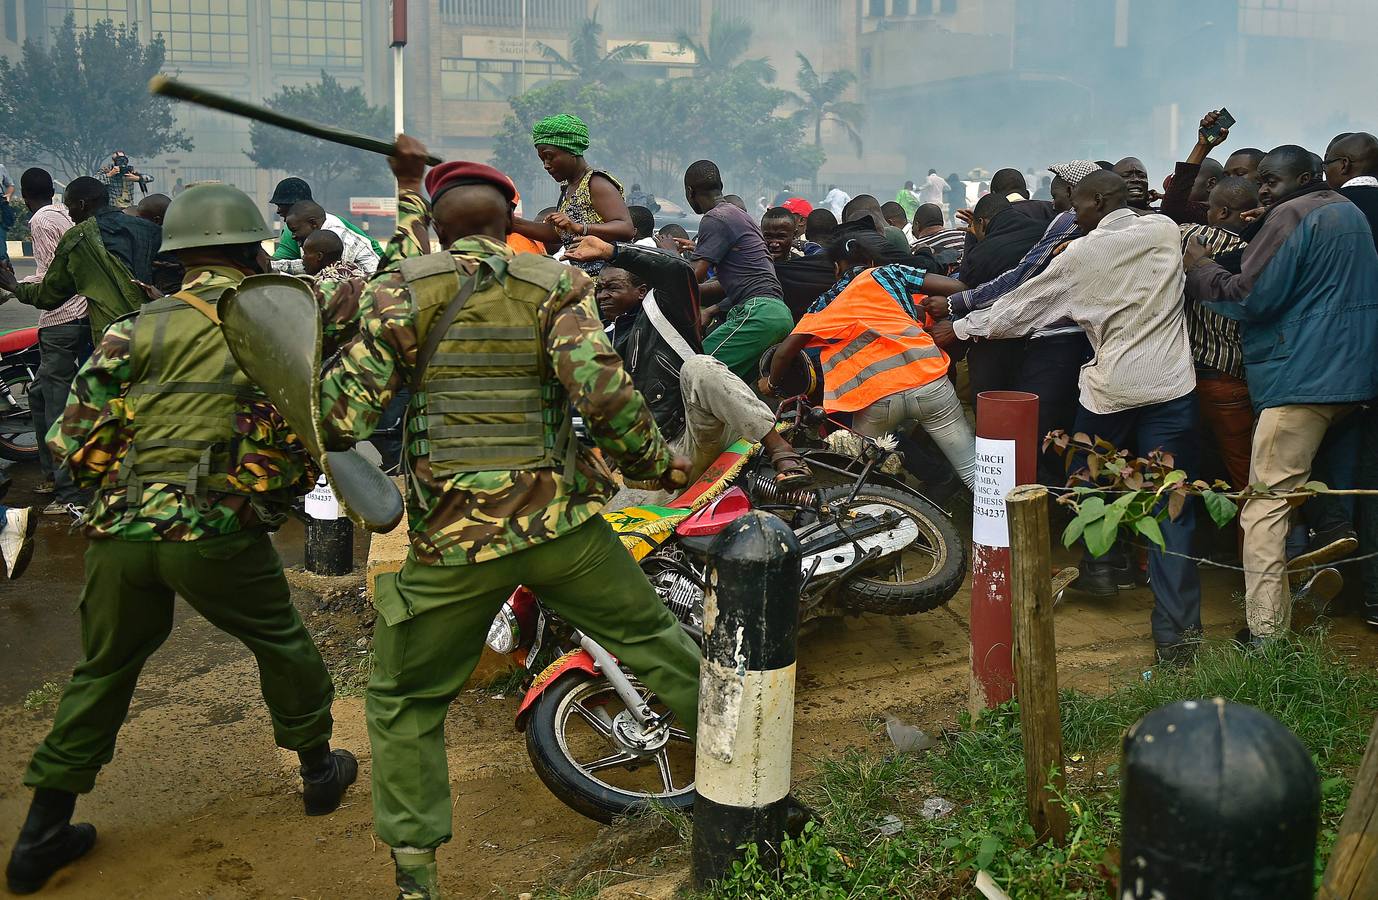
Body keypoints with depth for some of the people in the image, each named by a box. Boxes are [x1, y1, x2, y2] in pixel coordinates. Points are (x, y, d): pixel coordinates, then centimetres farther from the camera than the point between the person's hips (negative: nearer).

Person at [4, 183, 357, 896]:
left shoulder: (140, 328, 6)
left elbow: (78, 441, 2)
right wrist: (280, 491, 20)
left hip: (121, 531, 2)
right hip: (218, 535, -2)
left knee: (103, 670, 18)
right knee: (282, 642, 21)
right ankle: (319, 768, 36)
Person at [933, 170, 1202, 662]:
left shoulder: (1081, 254, -1)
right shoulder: (1166, 230, 6)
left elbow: (1020, 306, 6)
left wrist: (959, 328, 18)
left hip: (1111, 387, -2)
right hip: (1171, 386, 2)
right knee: (1171, 507, 1)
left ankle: (1099, 564, 37)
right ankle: (1177, 629, -2)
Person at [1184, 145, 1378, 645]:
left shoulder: (1292, 216, -8)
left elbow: (1248, 298, -14)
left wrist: (1200, 269, 1)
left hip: (1302, 377, -10)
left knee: (1265, 507, -11)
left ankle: (1266, 636, -14)